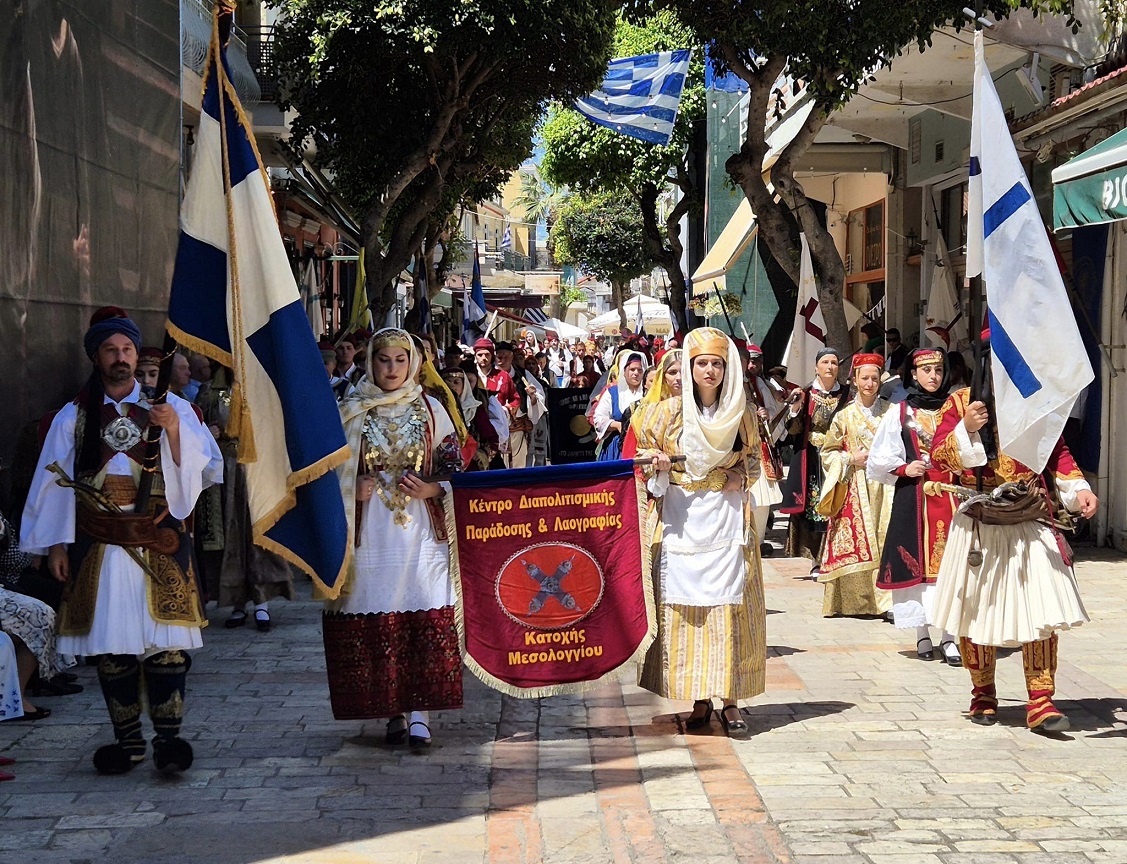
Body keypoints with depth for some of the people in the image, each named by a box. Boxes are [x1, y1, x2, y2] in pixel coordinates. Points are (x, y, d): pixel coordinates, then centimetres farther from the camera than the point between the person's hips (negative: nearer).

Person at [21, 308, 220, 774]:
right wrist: (56, 543, 3)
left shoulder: (171, 406, 6)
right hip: (101, 547, 1)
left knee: (167, 640, -6)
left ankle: (168, 736, 2)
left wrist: (174, 430, -17)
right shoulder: (74, 416, 7)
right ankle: (128, 740, 13)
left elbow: (202, 466, -2)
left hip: (161, 543, -1)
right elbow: (56, 482, 8)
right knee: (112, 643, 3)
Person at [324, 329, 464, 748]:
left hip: (420, 529, 0)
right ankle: (394, 711, 9)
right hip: (369, 532, 1)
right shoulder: (351, 412, 8)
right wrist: (353, 491, -7)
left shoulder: (430, 410, 8)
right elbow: (330, 471, 12)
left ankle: (419, 713, -7)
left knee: (426, 616, -10)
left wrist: (429, 489, -8)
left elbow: (454, 469, 10)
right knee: (376, 621, -1)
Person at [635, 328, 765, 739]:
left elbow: (753, 455, 18)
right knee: (684, 605, -1)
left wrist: (741, 476, -2)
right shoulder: (669, 411, 2)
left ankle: (730, 700, 2)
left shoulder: (739, 412, 7)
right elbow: (645, 449, 9)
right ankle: (699, 700, 8)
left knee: (727, 605, -4)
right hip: (682, 519, 0)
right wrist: (657, 463, -12)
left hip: (726, 516, 0)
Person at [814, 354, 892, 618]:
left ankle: (885, 600, -9)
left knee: (885, 537, -10)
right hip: (854, 487, 0)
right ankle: (853, 601, 3)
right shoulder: (845, 416, 9)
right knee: (854, 541, -5)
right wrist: (851, 459, -5)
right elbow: (828, 452, 11)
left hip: (884, 485, 0)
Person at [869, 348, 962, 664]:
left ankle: (950, 635, -7)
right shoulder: (899, 412, 8)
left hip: (950, 494, 1)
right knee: (917, 561, 0)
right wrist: (904, 468, -7)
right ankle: (923, 633, 8)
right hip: (912, 496, 0)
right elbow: (878, 459, 7)